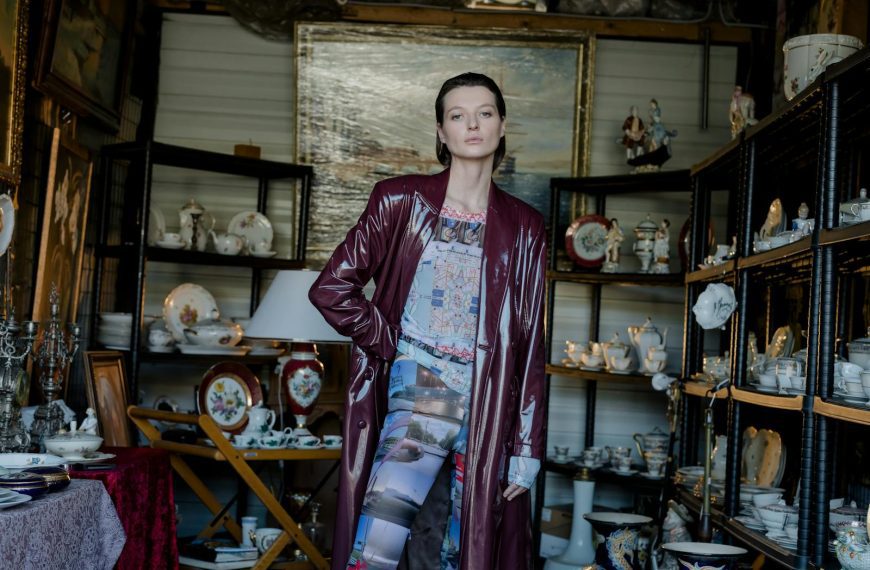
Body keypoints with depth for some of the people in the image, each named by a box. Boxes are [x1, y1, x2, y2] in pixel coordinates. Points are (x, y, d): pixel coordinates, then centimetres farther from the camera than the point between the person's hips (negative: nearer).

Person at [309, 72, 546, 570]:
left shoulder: (524, 228, 8)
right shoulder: (402, 201, 3)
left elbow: (530, 343, 7)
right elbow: (331, 289, 2)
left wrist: (527, 447, 4)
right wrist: (390, 344, -1)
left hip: (489, 414, 2)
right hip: (416, 401, -2)